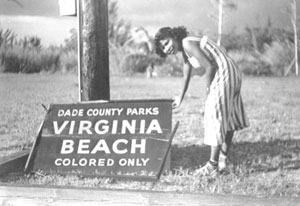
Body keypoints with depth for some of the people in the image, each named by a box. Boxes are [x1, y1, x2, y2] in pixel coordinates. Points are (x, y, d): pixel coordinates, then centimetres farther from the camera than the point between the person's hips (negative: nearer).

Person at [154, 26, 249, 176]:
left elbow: (210, 66, -20)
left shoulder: (188, 44, -16)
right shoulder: (184, 49, 14)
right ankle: (223, 159, 31)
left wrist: (208, 90, -7)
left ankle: (213, 165, -1)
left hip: (224, 75, -10)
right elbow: (187, 74, 26)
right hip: (233, 74, 10)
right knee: (228, 118, 18)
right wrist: (181, 97, 33)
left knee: (215, 118, -6)